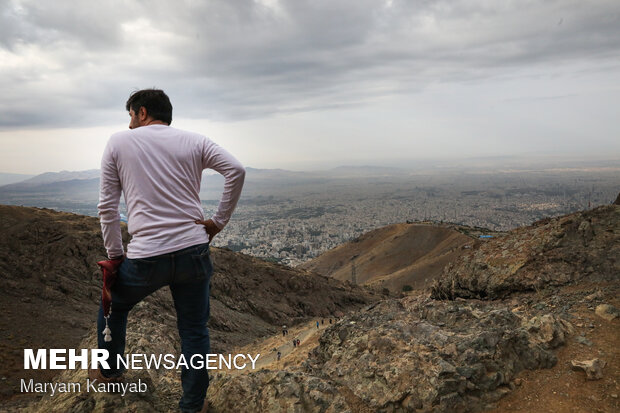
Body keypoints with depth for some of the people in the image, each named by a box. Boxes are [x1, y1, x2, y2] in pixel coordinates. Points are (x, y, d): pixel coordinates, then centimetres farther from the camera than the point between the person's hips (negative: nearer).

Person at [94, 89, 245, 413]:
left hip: (145, 258, 0)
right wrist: (219, 221, -1)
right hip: (194, 251, 1)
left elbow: (107, 207, 3)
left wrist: (114, 254, 12)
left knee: (114, 305, 29)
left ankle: (109, 370, 49)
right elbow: (236, 170, -8)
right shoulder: (194, 141, 6)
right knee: (194, 330, 13)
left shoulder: (118, 142, 5)